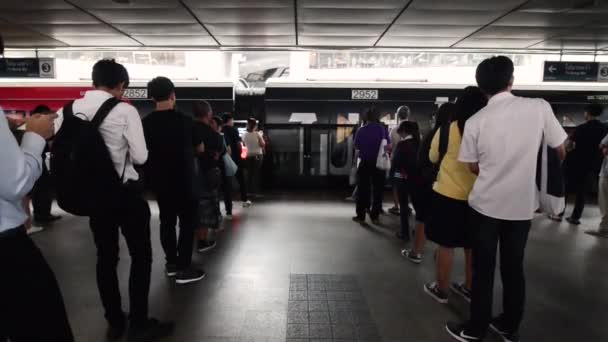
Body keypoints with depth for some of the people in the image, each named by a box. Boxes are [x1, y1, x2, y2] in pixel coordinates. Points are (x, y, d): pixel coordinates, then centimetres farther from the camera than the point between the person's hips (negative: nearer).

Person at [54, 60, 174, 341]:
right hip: (126, 192, -5)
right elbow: (140, 157, -16)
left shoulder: (68, 111, 1)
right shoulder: (125, 111, -14)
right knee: (141, 255, 7)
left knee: (106, 256, 15)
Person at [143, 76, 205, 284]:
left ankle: (171, 263, 23)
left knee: (167, 220, 14)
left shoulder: (146, 123, 0)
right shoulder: (184, 120, -13)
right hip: (182, 180, -5)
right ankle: (183, 268, 2)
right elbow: (198, 148, -2)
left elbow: (144, 152, 6)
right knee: (188, 221, 2)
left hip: (158, 180, 5)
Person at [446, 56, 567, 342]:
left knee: (483, 269, 10)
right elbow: (561, 151, 2)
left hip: (486, 203, -1)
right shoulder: (539, 107, -7)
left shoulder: (476, 121, -8)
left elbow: (473, 167, 1)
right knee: (513, 267, 15)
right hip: (523, 203, 2)